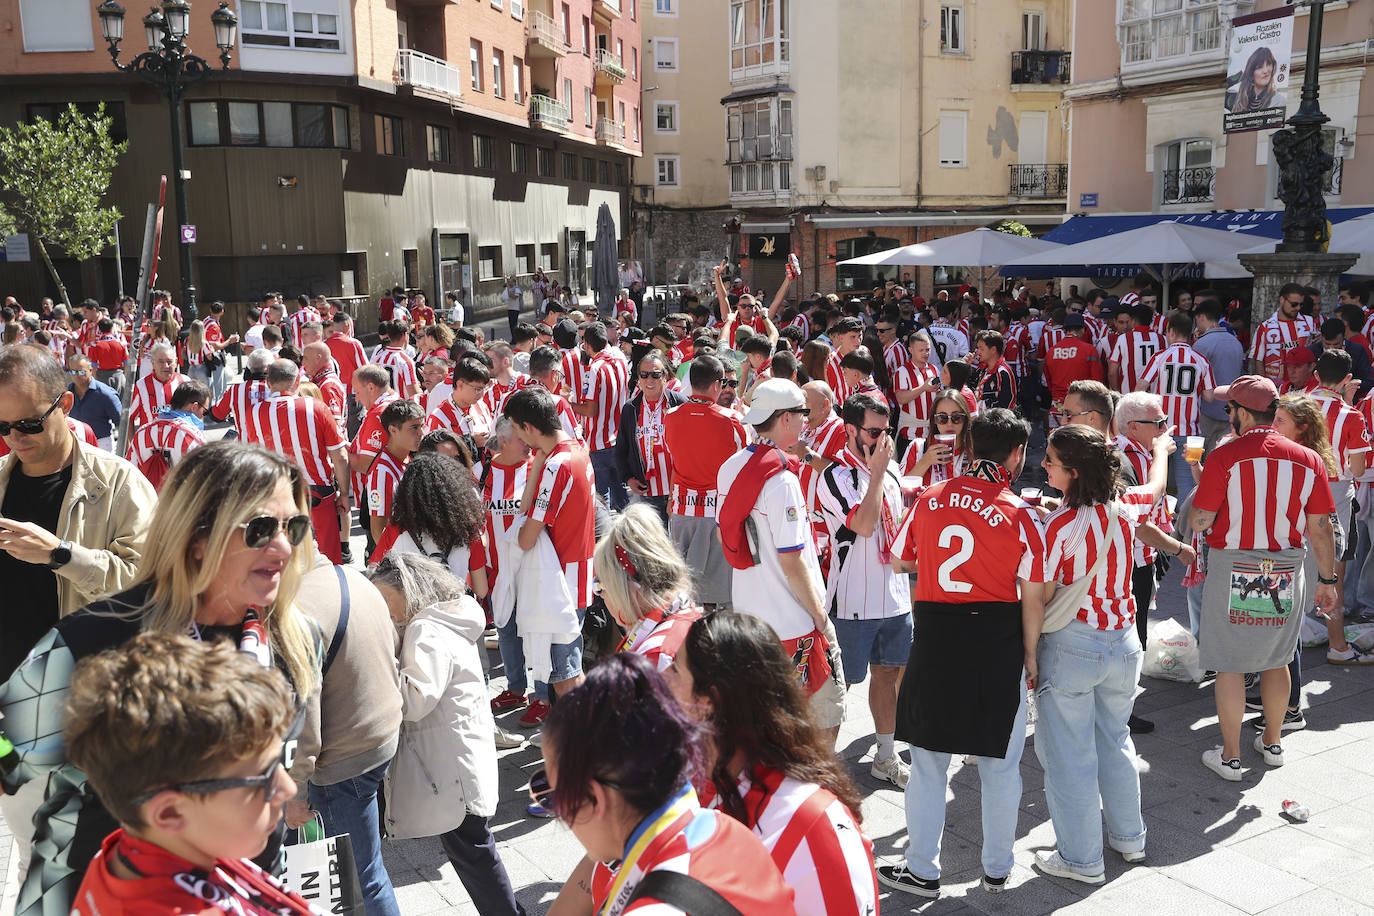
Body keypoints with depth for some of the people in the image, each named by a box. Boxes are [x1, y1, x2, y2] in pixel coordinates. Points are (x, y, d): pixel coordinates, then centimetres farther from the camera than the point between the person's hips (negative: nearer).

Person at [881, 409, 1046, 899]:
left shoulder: (928, 499, -1)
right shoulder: (1020, 514, -10)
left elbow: (899, 561, 12)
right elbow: (1033, 598, -8)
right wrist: (1030, 656, 3)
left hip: (934, 638, 2)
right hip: (998, 644, -2)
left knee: (928, 760, 13)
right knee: (1000, 764, 14)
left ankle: (921, 870, 20)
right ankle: (996, 870, 27)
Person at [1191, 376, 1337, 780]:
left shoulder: (1224, 457, -14)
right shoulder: (1308, 460, -2)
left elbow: (1200, 521, -12)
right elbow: (1320, 528, 1)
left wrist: (1201, 482, 6)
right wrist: (1327, 580, 11)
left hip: (1233, 571, -4)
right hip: (1286, 574, 4)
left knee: (1230, 665, 6)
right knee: (1275, 659, 20)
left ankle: (1229, 757, 13)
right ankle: (1272, 743, 34)